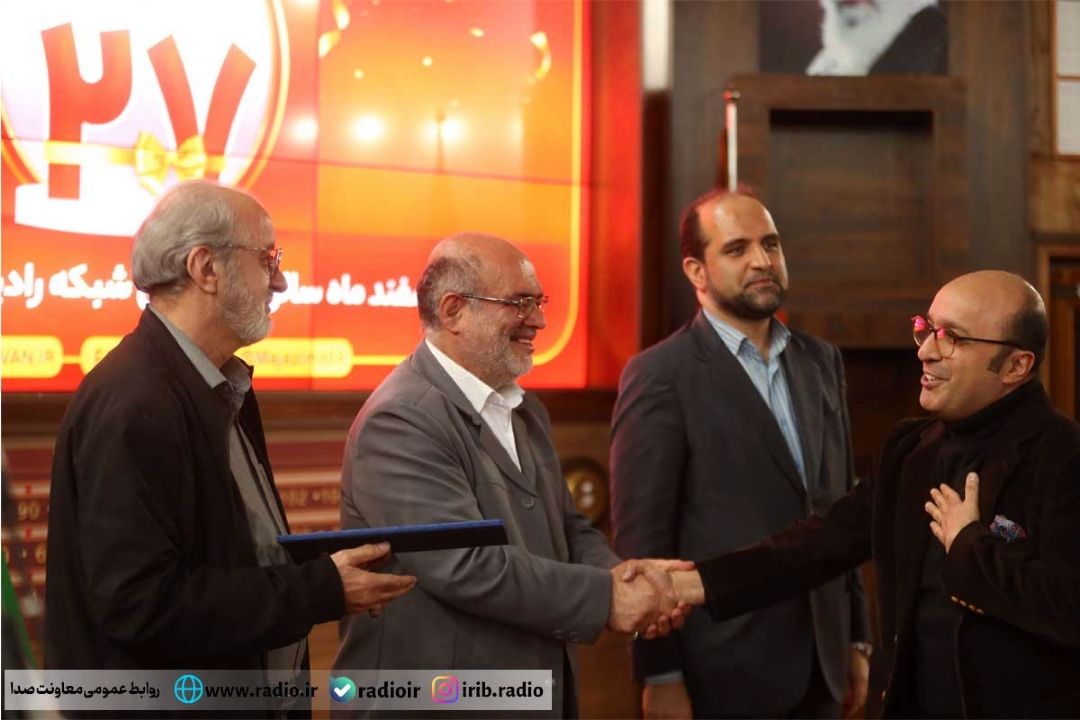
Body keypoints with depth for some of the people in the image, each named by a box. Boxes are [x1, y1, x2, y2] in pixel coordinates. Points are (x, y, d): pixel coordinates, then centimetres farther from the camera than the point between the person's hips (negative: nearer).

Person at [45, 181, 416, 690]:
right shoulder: (132, 405, -22)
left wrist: (323, 572, -3)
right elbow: (140, 603, -26)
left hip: (252, 684, 9)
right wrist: (321, 590, -21)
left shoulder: (223, 389, 7)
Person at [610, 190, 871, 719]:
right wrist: (661, 676, -13)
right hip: (723, 673, -5)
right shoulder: (660, 375, -9)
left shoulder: (821, 362, 10)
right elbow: (642, 536, -11)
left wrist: (856, 637, 12)